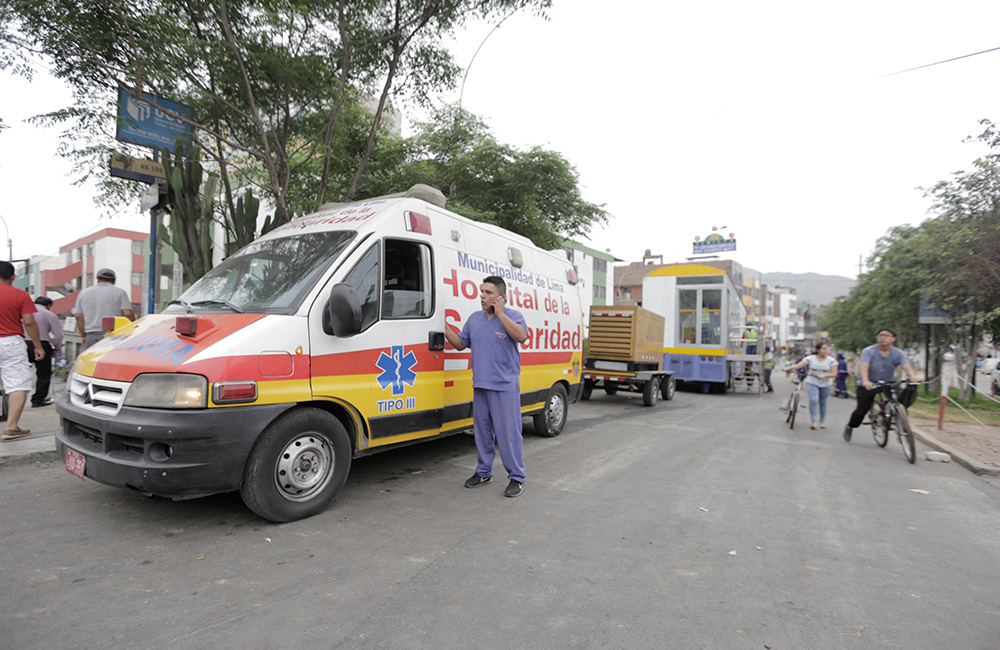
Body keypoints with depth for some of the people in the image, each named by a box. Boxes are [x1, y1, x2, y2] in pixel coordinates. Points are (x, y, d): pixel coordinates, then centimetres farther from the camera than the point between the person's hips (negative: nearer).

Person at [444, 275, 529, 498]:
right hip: (480, 385, 6)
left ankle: (517, 478, 9)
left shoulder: (512, 316, -4)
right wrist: (444, 328, 3)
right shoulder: (474, 319, 13)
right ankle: (483, 472, 29)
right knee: (482, 430, 14)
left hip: (505, 387, -6)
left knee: (509, 432, -3)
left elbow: (522, 336, -24)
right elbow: (460, 343, 18)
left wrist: (500, 313, -21)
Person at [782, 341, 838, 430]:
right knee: (813, 400, -19)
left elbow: (834, 374, -10)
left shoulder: (831, 360, -4)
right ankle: (814, 421, -15)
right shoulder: (810, 358, -3)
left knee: (823, 403, 10)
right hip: (812, 383, -1)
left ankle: (822, 421, 27)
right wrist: (788, 368, -26)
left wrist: (824, 375, -27)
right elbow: (798, 365, -9)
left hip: (825, 385, 1)